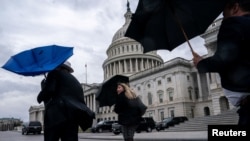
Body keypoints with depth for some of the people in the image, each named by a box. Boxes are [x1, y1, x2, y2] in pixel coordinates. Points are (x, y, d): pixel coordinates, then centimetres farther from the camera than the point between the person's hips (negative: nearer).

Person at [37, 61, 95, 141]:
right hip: (73, 115, 6)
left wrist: (40, 97, 12)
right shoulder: (75, 81, 29)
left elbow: (49, 90, -5)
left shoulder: (56, 73, 10)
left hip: (57, 114, -5)